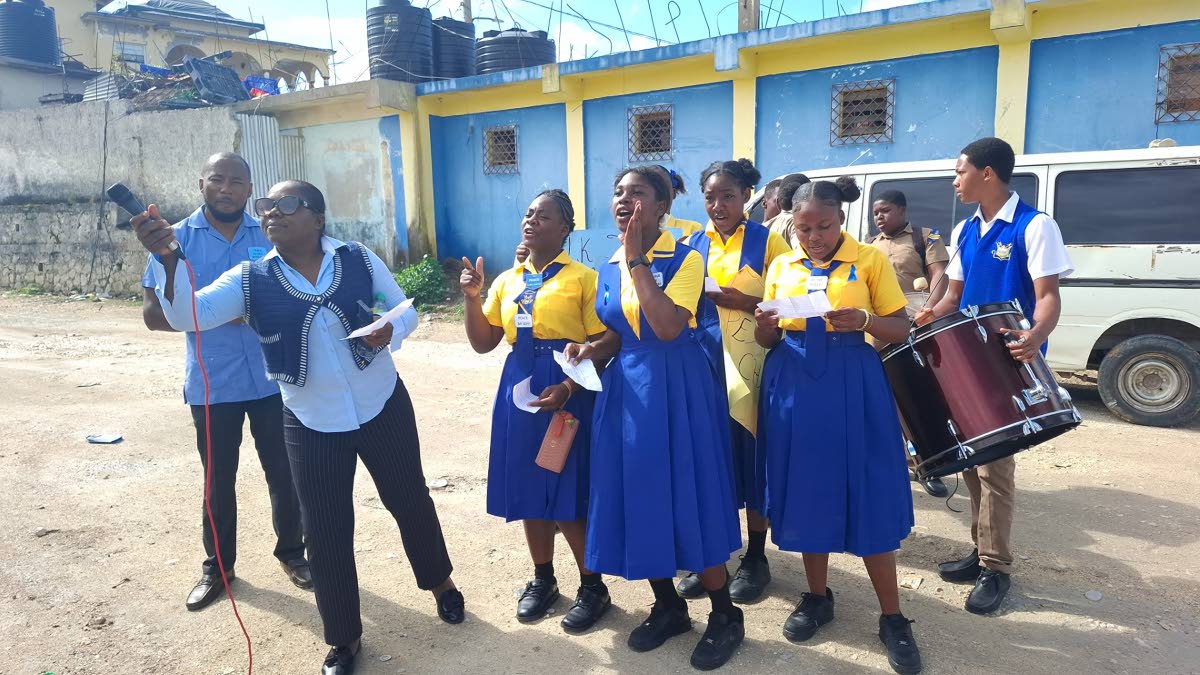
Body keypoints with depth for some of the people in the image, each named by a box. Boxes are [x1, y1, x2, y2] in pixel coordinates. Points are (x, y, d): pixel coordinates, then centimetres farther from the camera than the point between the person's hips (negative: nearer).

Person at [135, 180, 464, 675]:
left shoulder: (359, 260, -7)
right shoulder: (249, 280, -7)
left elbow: (405, 312, 2)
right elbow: (187, 314, -21)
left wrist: (390, 331, -21)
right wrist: (166, 258, -39)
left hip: (383, 407, 0)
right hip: (311, 423, 0)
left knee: (409, 500, 16)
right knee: (326, 531, 7)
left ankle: (440, 581, 45)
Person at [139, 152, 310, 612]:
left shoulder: (271, 234, 1)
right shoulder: (176, 239, -2)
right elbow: (153, 313, -6)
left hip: (274, 378, 1)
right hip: (213, 383, 0)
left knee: (284, 471, 11)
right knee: (219, 479, 14)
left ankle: (291, 550, 32)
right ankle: (217, 565, 33)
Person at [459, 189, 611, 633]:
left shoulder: (582, 277, -5)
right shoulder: (507, 281, 12)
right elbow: (483, 344, 12)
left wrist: (568, 388, -21)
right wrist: (472, 297, -1)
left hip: (568, 390, -5)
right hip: (520, 388, 6)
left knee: (569, 493, -1)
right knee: (530, 488, 12)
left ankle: (592, 586, 19)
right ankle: (543, 578, 31)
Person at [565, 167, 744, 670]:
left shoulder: (685, 259, -9)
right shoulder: (609, 268, 9)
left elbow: (667, 328, -24)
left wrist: (637, 259, -19)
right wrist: (590, 349, -5)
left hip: (678, 388, -6)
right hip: (626, 388, 6)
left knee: (689, 497, -1)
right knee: (638, 496, 9)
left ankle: (725, 616, 20)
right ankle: (668, 606, 30)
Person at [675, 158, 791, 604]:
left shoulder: (767, 241, 0)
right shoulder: (691, 245, 10)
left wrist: (744, 302, -17)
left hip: (751, 364, -3)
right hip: (703, 362, 3)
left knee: (751, 452, 3)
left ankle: (755, 558, 19)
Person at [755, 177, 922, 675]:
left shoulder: (870, 260, 0)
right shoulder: (780, 267, 8)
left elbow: (901, 329, 0)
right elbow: (767, 342, 11)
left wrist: (863, 321, -20)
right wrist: (765, 326, -12)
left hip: (853, 387, -3)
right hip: (794, 387, 3)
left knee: (868, 496, -1)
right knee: (806, 492, 9)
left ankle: (892, 618, 14)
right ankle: (817, 598, 27)